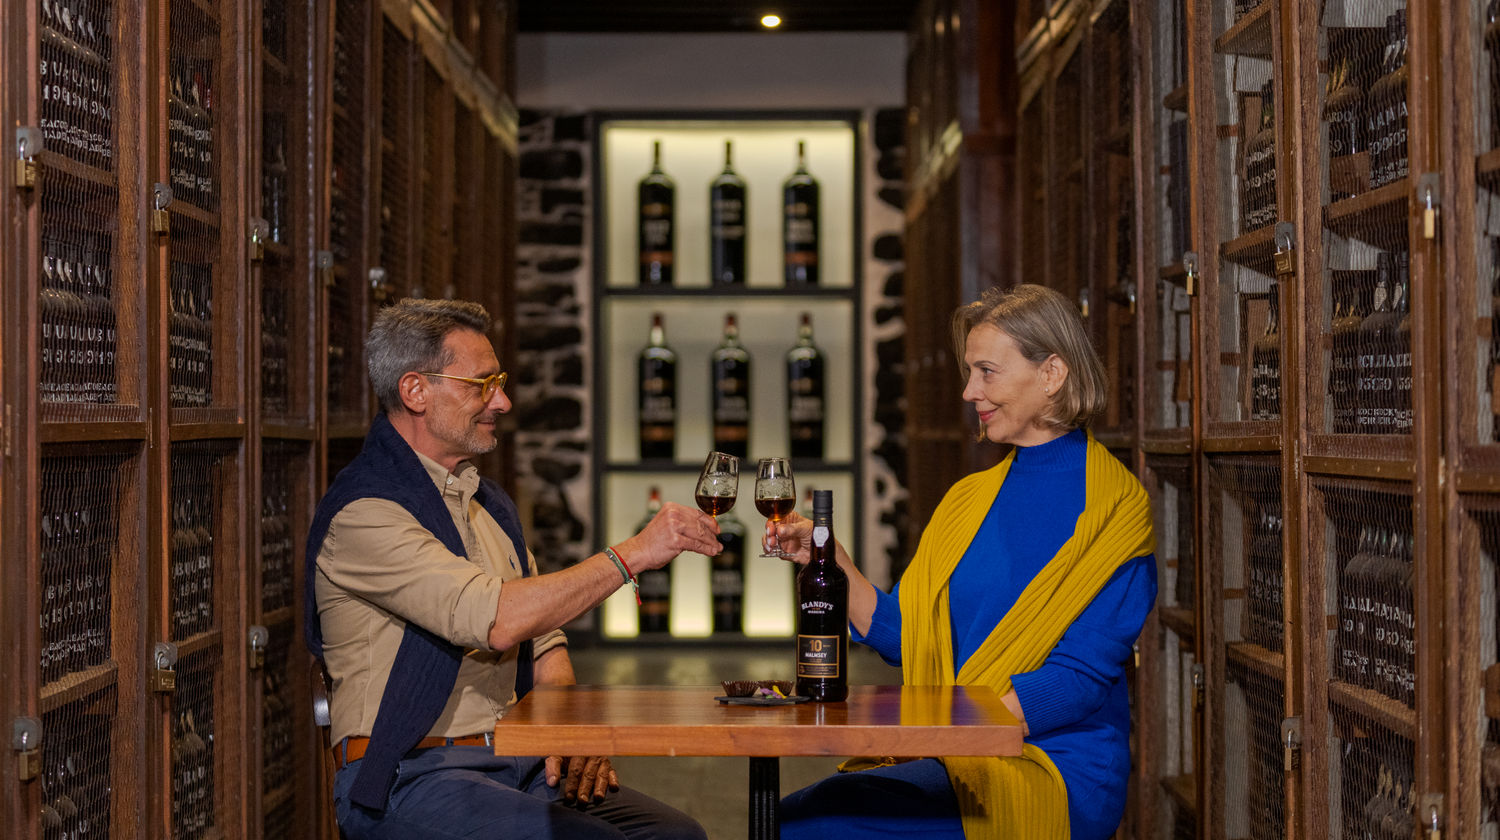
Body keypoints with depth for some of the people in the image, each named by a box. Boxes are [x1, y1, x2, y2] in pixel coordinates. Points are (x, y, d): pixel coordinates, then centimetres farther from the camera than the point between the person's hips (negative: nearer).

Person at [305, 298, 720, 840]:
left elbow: (541, 639, 21)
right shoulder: (363, 514, -12)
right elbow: (497, 620, -24)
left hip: (517, 764, 8)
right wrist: (633, 554, -19)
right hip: (410, 779, -8)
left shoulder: (490, 504, 18)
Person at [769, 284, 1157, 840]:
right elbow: (904, 637, 14)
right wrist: (830, 559, 1)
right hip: (955, 761, 6)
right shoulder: (968, 498, 17)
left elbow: (1081, 676, -13)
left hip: (1056, 772, -6)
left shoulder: (1112, 507, -4)